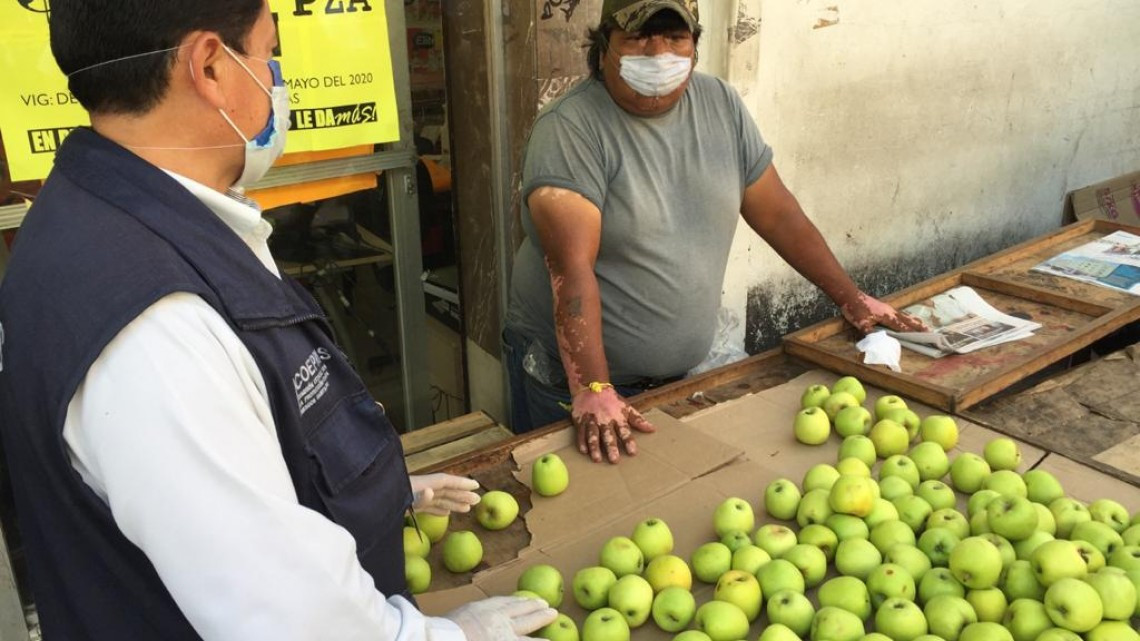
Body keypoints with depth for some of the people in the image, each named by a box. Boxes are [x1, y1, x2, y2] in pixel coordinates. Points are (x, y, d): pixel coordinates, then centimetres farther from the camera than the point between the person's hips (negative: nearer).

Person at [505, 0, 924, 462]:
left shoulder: (721, 106, 0)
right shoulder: (569, 128, -18)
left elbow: (777, 214, 7)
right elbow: (572, 266, -26)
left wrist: (851, 298, 8)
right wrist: (592, 390, -31)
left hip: (678, 373, 5)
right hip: (570, 373, -5)